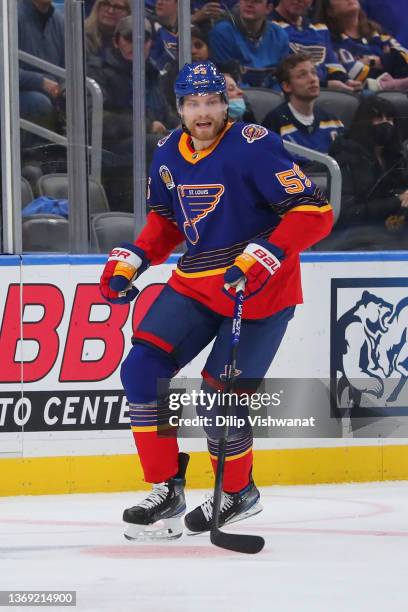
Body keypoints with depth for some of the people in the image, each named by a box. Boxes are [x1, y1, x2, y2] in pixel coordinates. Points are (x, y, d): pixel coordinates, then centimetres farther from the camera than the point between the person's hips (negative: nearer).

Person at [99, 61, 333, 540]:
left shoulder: (253, 147, -19)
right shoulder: (168, 155, 4)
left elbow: (314, 212, -22)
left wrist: (265, 255, -32)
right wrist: (131, 260, 4)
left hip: (259, 290, -7)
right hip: (196, 282, 7)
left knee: (220, 399, -9)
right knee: (141, 370, -6)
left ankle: (238, 493, 18)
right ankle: (166, 492, 4)